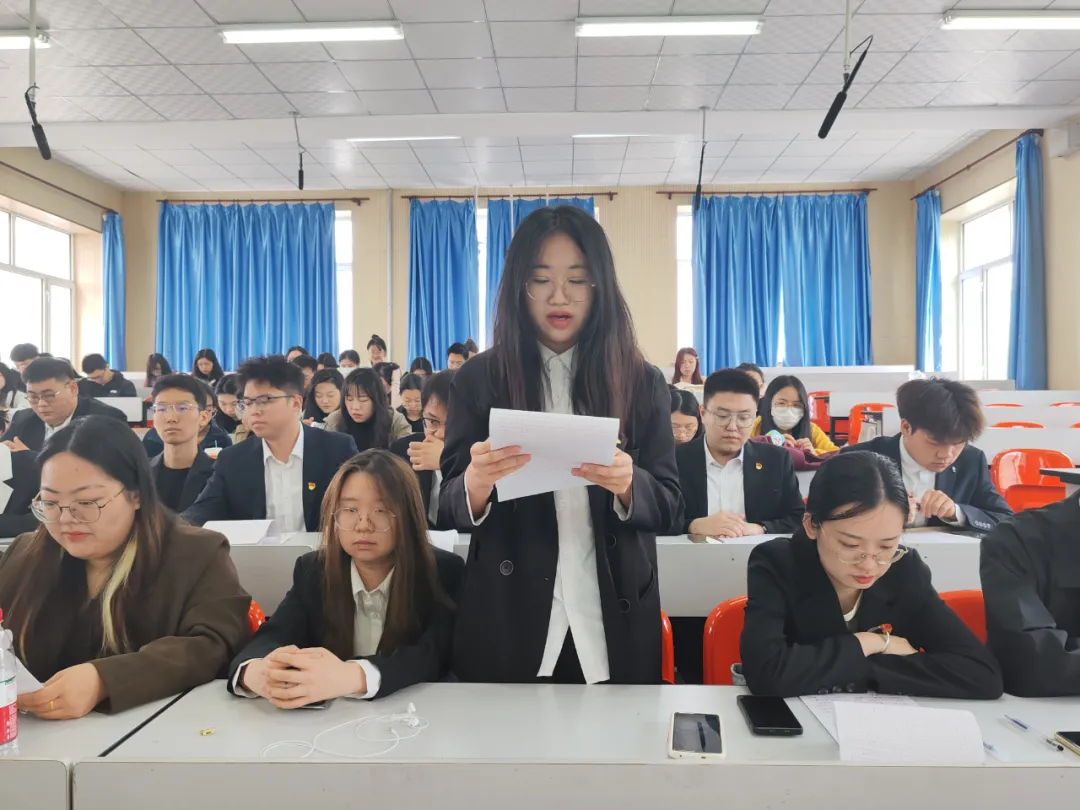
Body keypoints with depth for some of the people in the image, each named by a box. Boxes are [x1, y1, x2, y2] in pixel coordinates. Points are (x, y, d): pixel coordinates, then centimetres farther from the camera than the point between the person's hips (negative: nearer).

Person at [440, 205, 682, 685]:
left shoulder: (641, 382, -1)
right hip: (506, 622, 0)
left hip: (614, 623, 1)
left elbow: (668, 504, 0)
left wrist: (627, 485, -22)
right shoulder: (478, 379, -3)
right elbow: (449, 508, -3)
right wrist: (476, 484, -26)